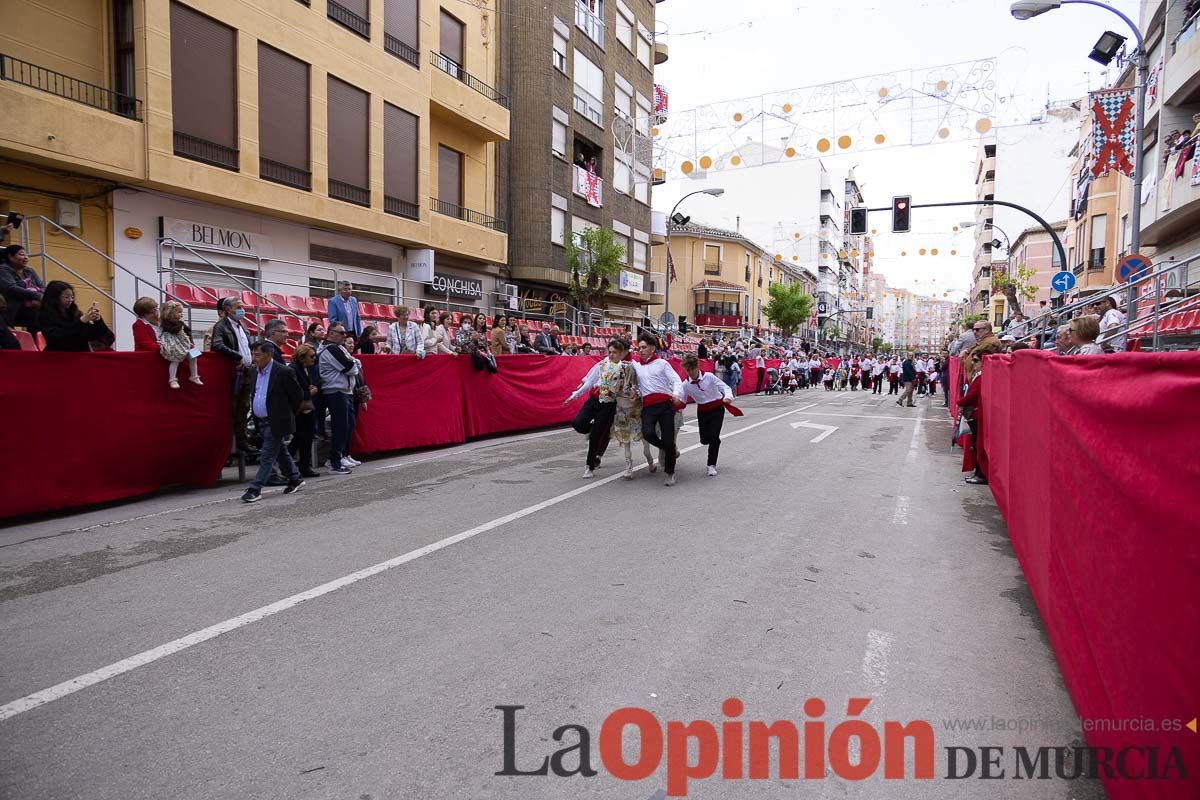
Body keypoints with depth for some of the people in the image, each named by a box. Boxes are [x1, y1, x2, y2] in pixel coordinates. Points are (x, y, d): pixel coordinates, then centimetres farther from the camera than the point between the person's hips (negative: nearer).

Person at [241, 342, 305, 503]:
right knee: (280, 452, 17)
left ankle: (255, 489, -4)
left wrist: (287, 415, 0)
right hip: (262, 422, 8)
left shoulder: (283, 372, -15)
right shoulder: (255, 371, 8)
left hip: (276, 422, -8)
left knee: (267, 456, -6)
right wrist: (255, 417, 18)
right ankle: (295, 479, 29)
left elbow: (297, 396, -8)